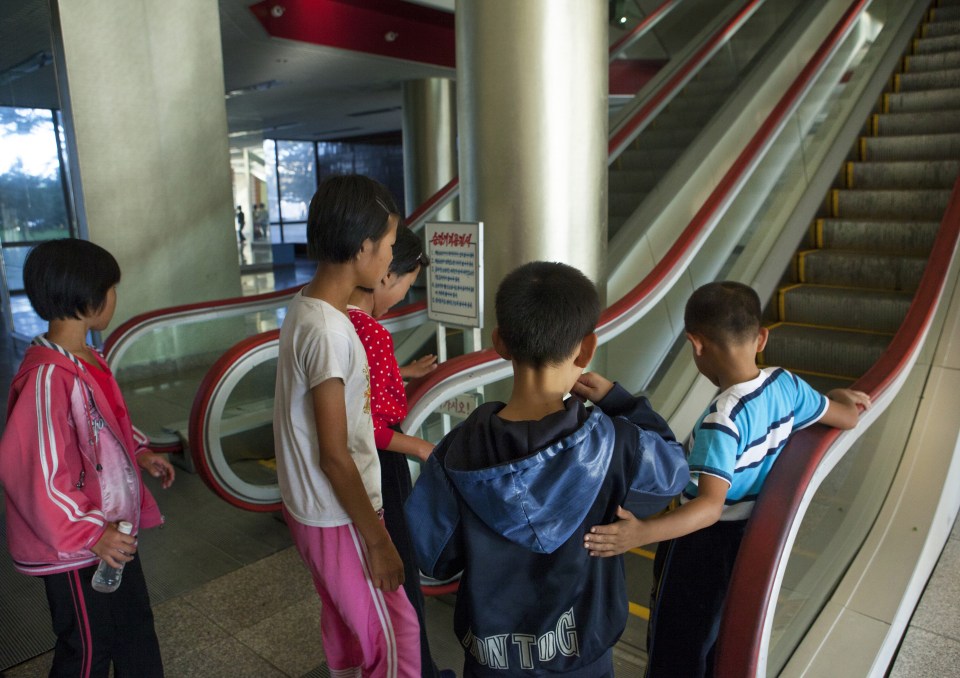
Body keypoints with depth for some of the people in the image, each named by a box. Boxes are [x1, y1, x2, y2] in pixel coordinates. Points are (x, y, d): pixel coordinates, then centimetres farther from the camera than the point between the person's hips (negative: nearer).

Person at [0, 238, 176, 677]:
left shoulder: (87, 359, 1)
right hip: (75, 544, -8)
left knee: (135, 629, 24)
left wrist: (139, 454, 7)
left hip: (112, 528, 8)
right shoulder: (48, 377, -28)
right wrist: (89, 535, -24)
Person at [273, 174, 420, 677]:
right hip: (339, 518, -9)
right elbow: (335, 456, -24)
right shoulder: (328, 331, -28)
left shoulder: (306, 308, 1)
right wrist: (377, 540, -16)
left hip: (315, 508, 9)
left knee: (345, 622, 25)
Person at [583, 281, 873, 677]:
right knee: (724, 641, 29)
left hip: (706, 544, -7)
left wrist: (640, 533, -51)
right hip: (755, 536, 7)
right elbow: (848, 418, 7)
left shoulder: (722, 421, -31)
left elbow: (710, 506, -38)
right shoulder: (786, 384, -10)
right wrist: (841, 396, 30)